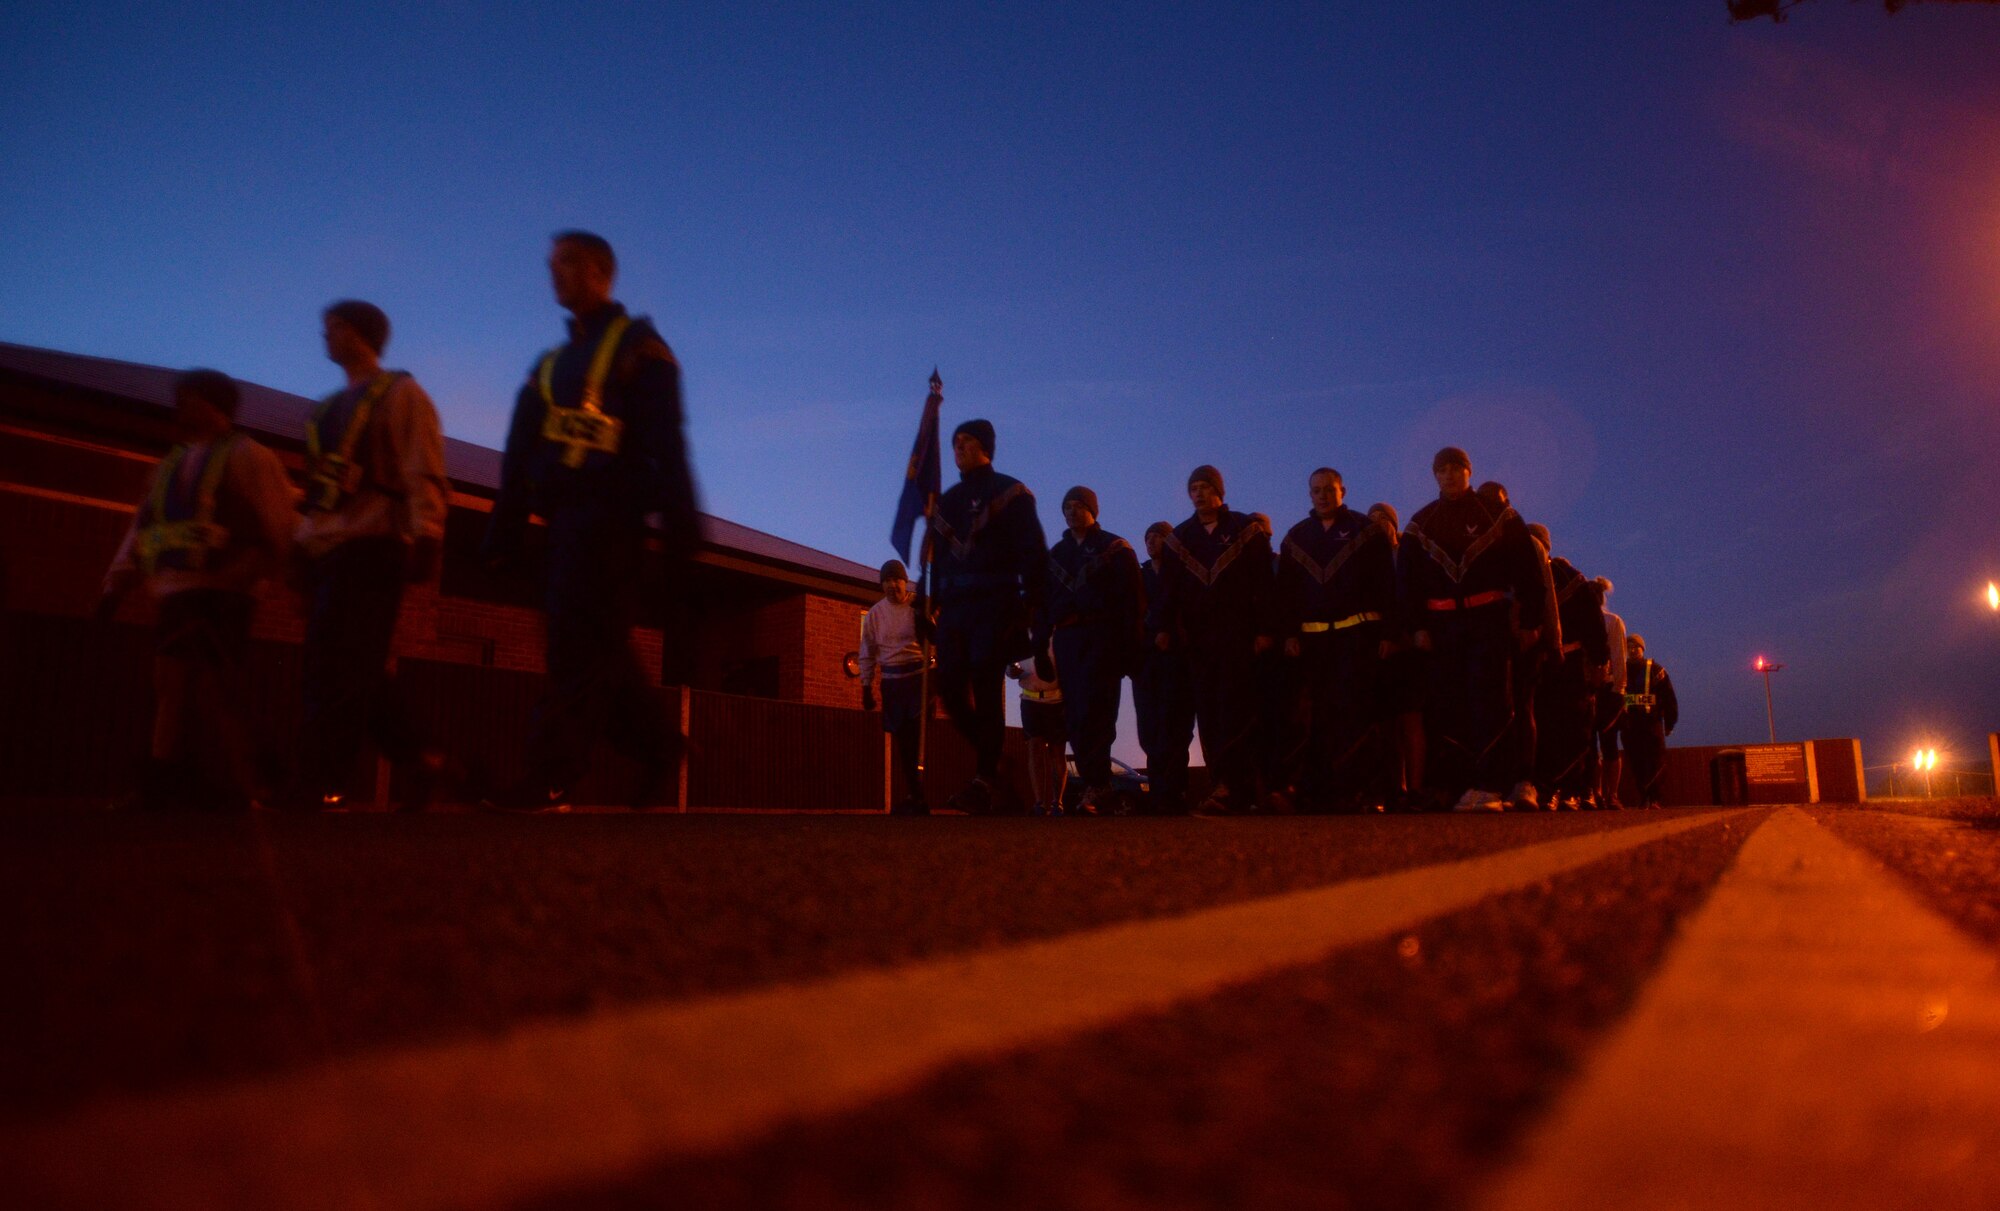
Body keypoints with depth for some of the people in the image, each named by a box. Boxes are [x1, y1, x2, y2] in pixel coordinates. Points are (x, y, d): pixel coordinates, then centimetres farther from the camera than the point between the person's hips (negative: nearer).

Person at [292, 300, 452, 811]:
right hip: (324, 553, 8)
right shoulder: (331, 408, 24)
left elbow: (423, 475, -9)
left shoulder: (401, 395, 1)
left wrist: (426, 538, -19)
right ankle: (415, 760, 12)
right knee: (358, 673, 3)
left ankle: (321, 784, -9)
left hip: (369, 550, -8)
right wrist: (302, 544, 21)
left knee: (339, 673, -11)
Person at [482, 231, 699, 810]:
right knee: (595, 652, 6)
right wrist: (504, 533, 12)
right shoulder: (550, 365, 23)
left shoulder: (638, 349, 3)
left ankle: (550, 780, -12)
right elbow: (520, 456, 18)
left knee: (581, 650, -11)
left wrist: (679, 524, -15)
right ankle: (656, 744, 18)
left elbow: (664, 441, -7)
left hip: (609, 516, -7)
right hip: (563, 520, 7)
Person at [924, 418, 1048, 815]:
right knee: (951, 689, -4)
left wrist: (1030, 604, -10)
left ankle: (985, 781, -10)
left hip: (994, 605, -5)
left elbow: (1034, 551, -2)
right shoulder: (947, 500, 22)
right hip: (955, 606, 6)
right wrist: (934, 604, 11)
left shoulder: (1010, 492, 5)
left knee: (985, 688, -13)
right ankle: (991, 773, 10)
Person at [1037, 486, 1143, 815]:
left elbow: (1133, 598, -1)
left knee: (1093, 711, -16)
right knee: (1074, 716, 1)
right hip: (1067, 640, 5)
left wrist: (1131, 644, -11)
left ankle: (1094, 785, -19)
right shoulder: (1055, 554, 21)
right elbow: (1045, 601, 19)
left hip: (1103, 637, -5)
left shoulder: (1116, 548, 6)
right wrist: (1041, 642, 9)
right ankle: (1096, 786, 6)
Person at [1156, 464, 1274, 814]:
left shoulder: (1245, 529, 5)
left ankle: (1224, 787, -21)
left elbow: (1262, 584, 0)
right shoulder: (1180, 536, 15)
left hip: (1237, 633, -4)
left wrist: (1263, 630, -8)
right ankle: (1242, 791, 2)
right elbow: (1169, 586, 12)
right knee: (1209, 714, -1)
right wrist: (1165, 628, -1)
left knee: (1234, 706, -13)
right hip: (1197, 637, 4)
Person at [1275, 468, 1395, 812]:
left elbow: (1385, 584, 2)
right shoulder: (1296, 537, 16)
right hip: (1313, 638, 3)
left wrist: (1386, 633, -5)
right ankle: (1321, 791, 7)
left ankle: (1365, 790, -7)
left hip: (1358, 633, -3)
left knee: (1357, 710, -10)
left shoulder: (1366, 531, 6)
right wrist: (1290, 634, 4)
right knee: (1321, 715, 3)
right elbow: (1286, 590, 14)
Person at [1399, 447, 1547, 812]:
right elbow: (1406, 578, 11)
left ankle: (1488, 786, -13)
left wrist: (1531, 620, -1)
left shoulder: (1497, 515, 6)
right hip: (1442, 625, 3)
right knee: (1447, 704, 0)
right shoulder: (1421, 523, 13)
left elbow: (1526, 569, 5)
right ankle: (1461, 785, 6)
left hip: (1489, 621, -3)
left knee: (1489, 699, -11)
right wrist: (1417, 625, 1)